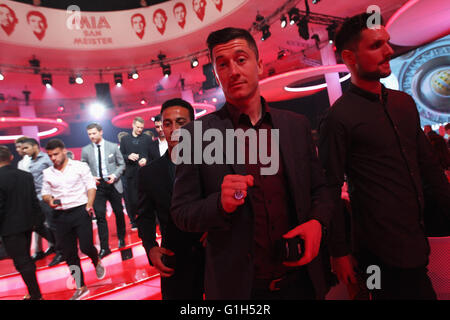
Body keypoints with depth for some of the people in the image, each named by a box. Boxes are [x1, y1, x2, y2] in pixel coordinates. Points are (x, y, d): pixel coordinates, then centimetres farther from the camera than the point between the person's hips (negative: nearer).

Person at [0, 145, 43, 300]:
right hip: (27, 224, 7)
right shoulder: (27, 175, 1)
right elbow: (34, 201, 6)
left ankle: (35, 295, 13)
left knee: (21, 262, 4)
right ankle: (33, 292, 29)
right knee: (25, 259, 19)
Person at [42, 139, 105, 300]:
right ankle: (81, 287, 22)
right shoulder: (47, 173, 9)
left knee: (86, 247, -10)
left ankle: (97, 262, 27)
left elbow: (91, 186, -3)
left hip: (80, 211, -4)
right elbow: (45, 193, 14)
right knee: (69, 253, 8)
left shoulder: (80, 166, -2)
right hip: (60, 216, 4)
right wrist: (49, 200, -9)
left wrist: (89, 204, -17)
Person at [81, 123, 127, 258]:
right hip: (97, 186, 1)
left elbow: (121, 164, 4)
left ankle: (121, 238, 34)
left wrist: (115, 175, -13)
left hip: (113, 184, 0)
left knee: (119, 213, 11)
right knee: (100, 216, 0)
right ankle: (104, 247, 10)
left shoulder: (113, 147, 0)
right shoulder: (86, 150, 3)